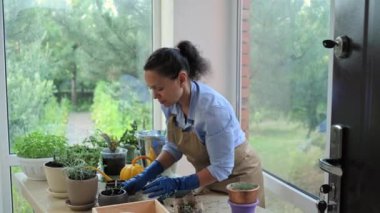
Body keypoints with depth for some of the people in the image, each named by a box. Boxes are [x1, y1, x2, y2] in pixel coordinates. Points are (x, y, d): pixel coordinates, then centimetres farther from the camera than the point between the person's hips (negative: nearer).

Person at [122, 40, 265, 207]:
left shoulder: (213, 108, -34)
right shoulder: (170, 102, -14)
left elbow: (221, 168, -26)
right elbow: (174, 147, 0)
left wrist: (178, 184, -28)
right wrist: (145, 176, -11)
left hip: (237, 176, -6)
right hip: (209, 176, 6)